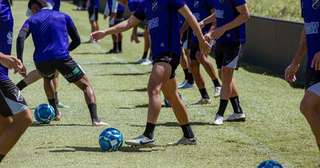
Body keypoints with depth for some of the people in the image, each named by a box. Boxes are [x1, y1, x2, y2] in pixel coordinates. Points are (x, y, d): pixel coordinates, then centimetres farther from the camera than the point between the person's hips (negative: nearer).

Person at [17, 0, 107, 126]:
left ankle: (55, 113, 37)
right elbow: (76, 41, 19)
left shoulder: (31, 21, 17)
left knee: (47, 78, 39)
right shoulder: (63, 16, 20)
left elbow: (20, 38, -4)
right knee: (86, 85, 9)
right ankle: (95, 119, -13)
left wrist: (19, 61, -10)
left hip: (41, 61, 2)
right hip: (61, 57, -2)